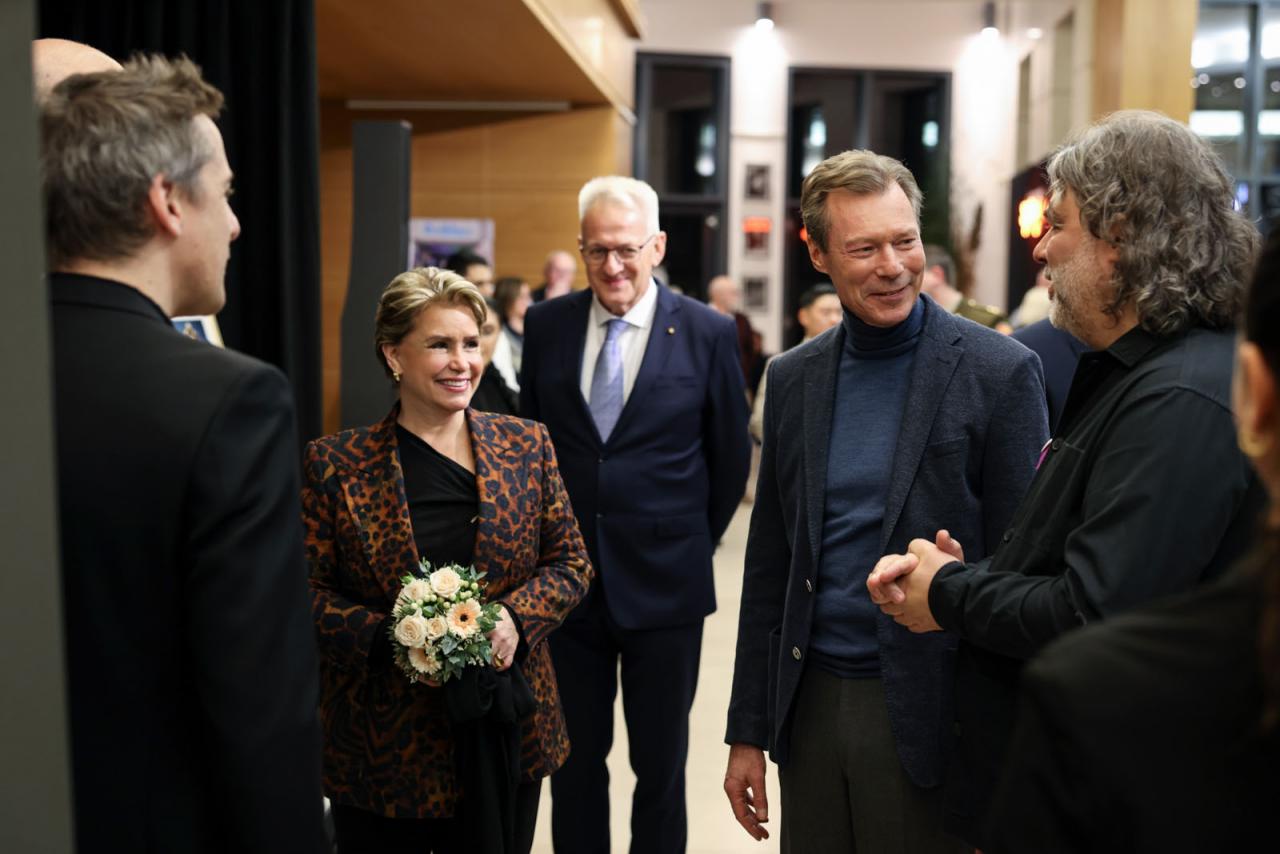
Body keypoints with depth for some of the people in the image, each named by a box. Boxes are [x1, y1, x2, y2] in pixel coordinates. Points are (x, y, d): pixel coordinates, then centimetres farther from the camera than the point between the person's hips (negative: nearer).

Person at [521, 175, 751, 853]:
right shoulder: (546, 324, 1)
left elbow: (731, 457, 3)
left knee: (660, 765, 13)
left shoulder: (708, 333, -6)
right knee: (574, 759, 15)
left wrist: (696, 543, 7)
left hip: (663, 583, -2)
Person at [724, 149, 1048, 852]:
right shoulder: (792, 378, 5)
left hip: (929, 713, -4)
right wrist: (748, 729, 9)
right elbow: (769, 563, 8)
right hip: (809, 706, 4)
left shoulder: (1000, 371, -9)